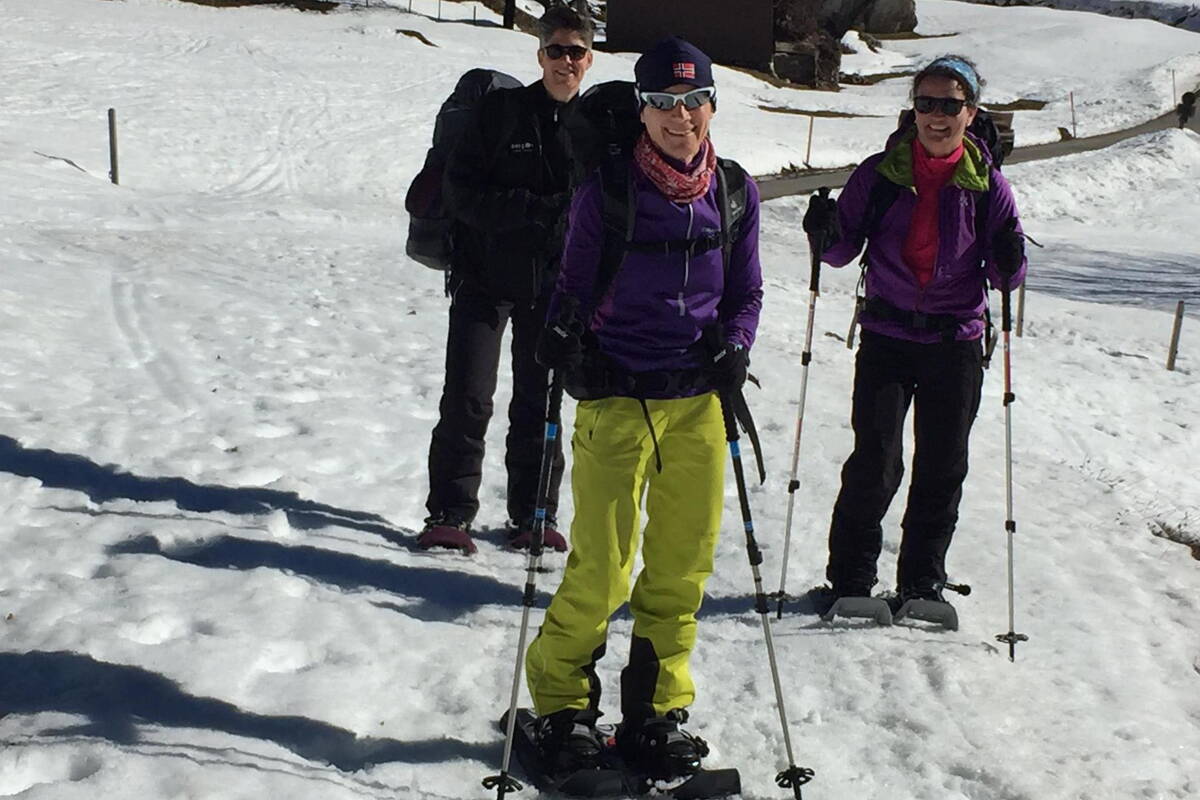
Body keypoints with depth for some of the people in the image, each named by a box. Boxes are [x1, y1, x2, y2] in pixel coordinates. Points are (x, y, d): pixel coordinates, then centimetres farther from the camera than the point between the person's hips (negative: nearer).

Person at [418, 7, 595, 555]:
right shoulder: (501, 110, -5)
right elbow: (461, 190, -10)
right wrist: (534, 210, -21)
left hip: (554, 288, 2)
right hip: (486, 278, -2)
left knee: (539, 405, 9)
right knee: (466, 402, -3)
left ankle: (532, 517, 21)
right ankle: (448, 514, 9)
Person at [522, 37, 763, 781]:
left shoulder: (735, 191, 5)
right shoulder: (606, 190, -5)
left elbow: (746, 292, 13)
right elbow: (575, 288, 3)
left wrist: (733, 345, -5)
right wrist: (565, 340, -15)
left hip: (700, 398, 4)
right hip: (619, 394, -3)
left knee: (683, 566, 9)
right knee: (602, 570, -3)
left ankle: (658, 708, 25)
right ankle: (562, 699, 20)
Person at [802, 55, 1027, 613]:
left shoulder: (987, 184, 0)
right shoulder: (880, 173, -1)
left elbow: (1004, 276, 4)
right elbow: (844, 251, 5)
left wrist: (1008, 262, -19)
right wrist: (828, 234, -17)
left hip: (956, 343, 1)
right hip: (886, 340, -1)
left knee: (941, 470, 8)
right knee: (874, 465, -5)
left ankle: (923, 583, 23)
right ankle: (849, 578, 11)